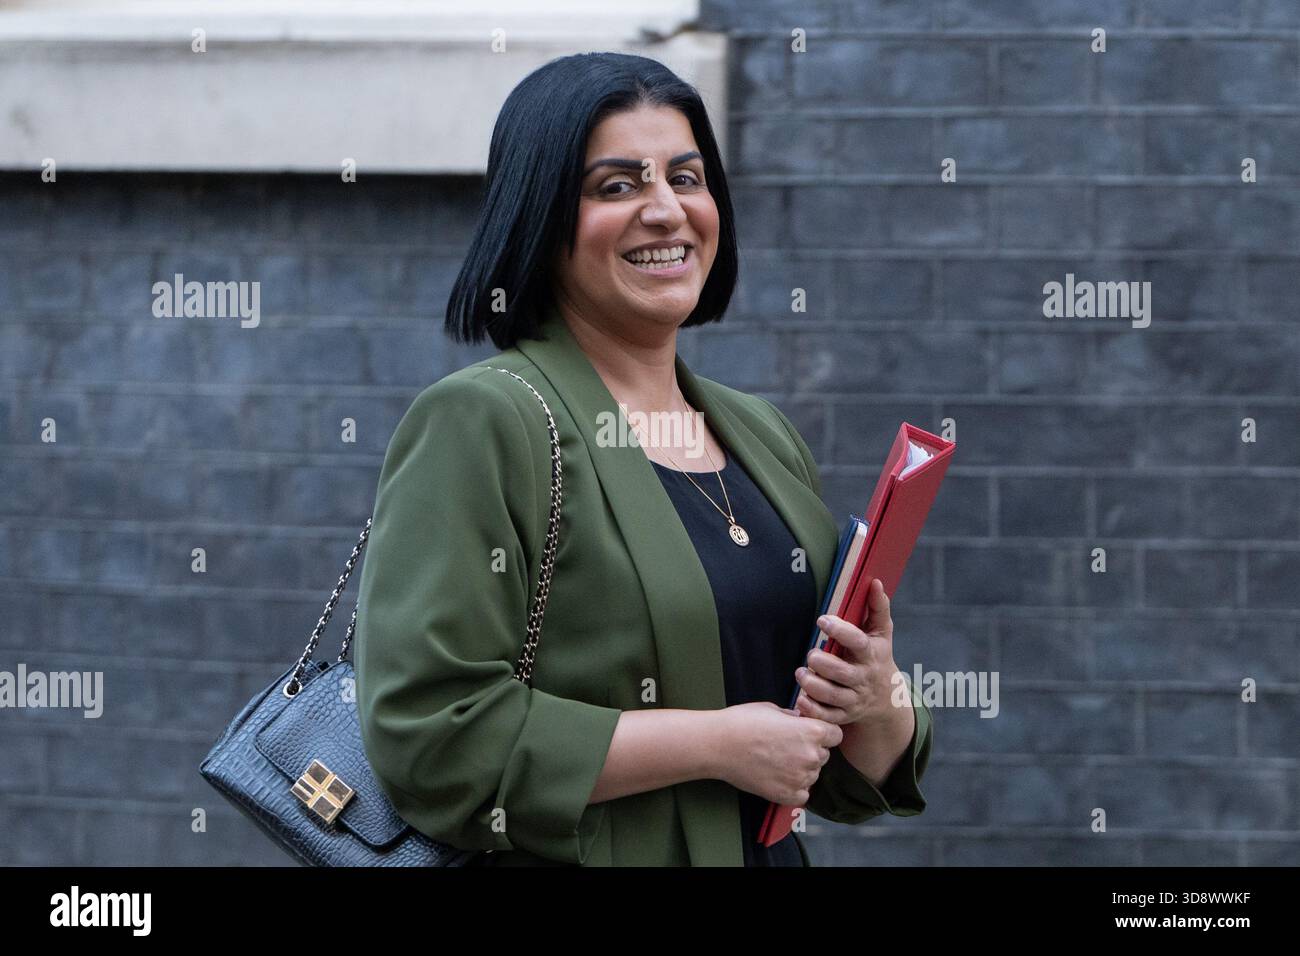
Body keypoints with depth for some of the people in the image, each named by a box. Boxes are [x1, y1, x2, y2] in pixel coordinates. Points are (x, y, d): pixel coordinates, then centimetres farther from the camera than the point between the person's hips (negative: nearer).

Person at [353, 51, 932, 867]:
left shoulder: (767, 438, 8)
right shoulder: (482, 425, -12)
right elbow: (428, 737, -23)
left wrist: (877, 708, -9)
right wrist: (716, 744, -20)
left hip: (774, 856, 6)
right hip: (584, 860, -6)